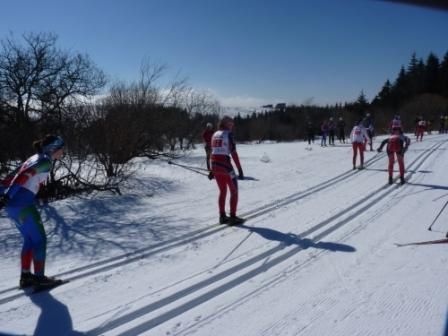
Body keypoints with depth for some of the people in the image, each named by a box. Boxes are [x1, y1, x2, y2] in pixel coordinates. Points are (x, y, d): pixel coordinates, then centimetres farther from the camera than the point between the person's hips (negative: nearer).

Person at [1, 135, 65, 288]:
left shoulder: (35, 158, 18)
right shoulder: (46, 161, -10)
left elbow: (13, 175, 17)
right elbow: (24, 176, -23)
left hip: (12, 203, 9)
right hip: (23, 204, -9)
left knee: (29, 239, 18)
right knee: (39, 239, 3)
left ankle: (25, 276, 22)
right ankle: (39, 277, 9)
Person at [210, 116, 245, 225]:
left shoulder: (215, 134, 13)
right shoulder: (228, 134, -8)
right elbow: (233, 153, -15)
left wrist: (212, 170, 22)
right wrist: (240, 169, -14)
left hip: (214, 165, 7)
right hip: (225, 165, -7)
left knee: (222, 191, 18)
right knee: (234, 191, 5)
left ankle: (222, 216, 20)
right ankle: (233, 217, 5)